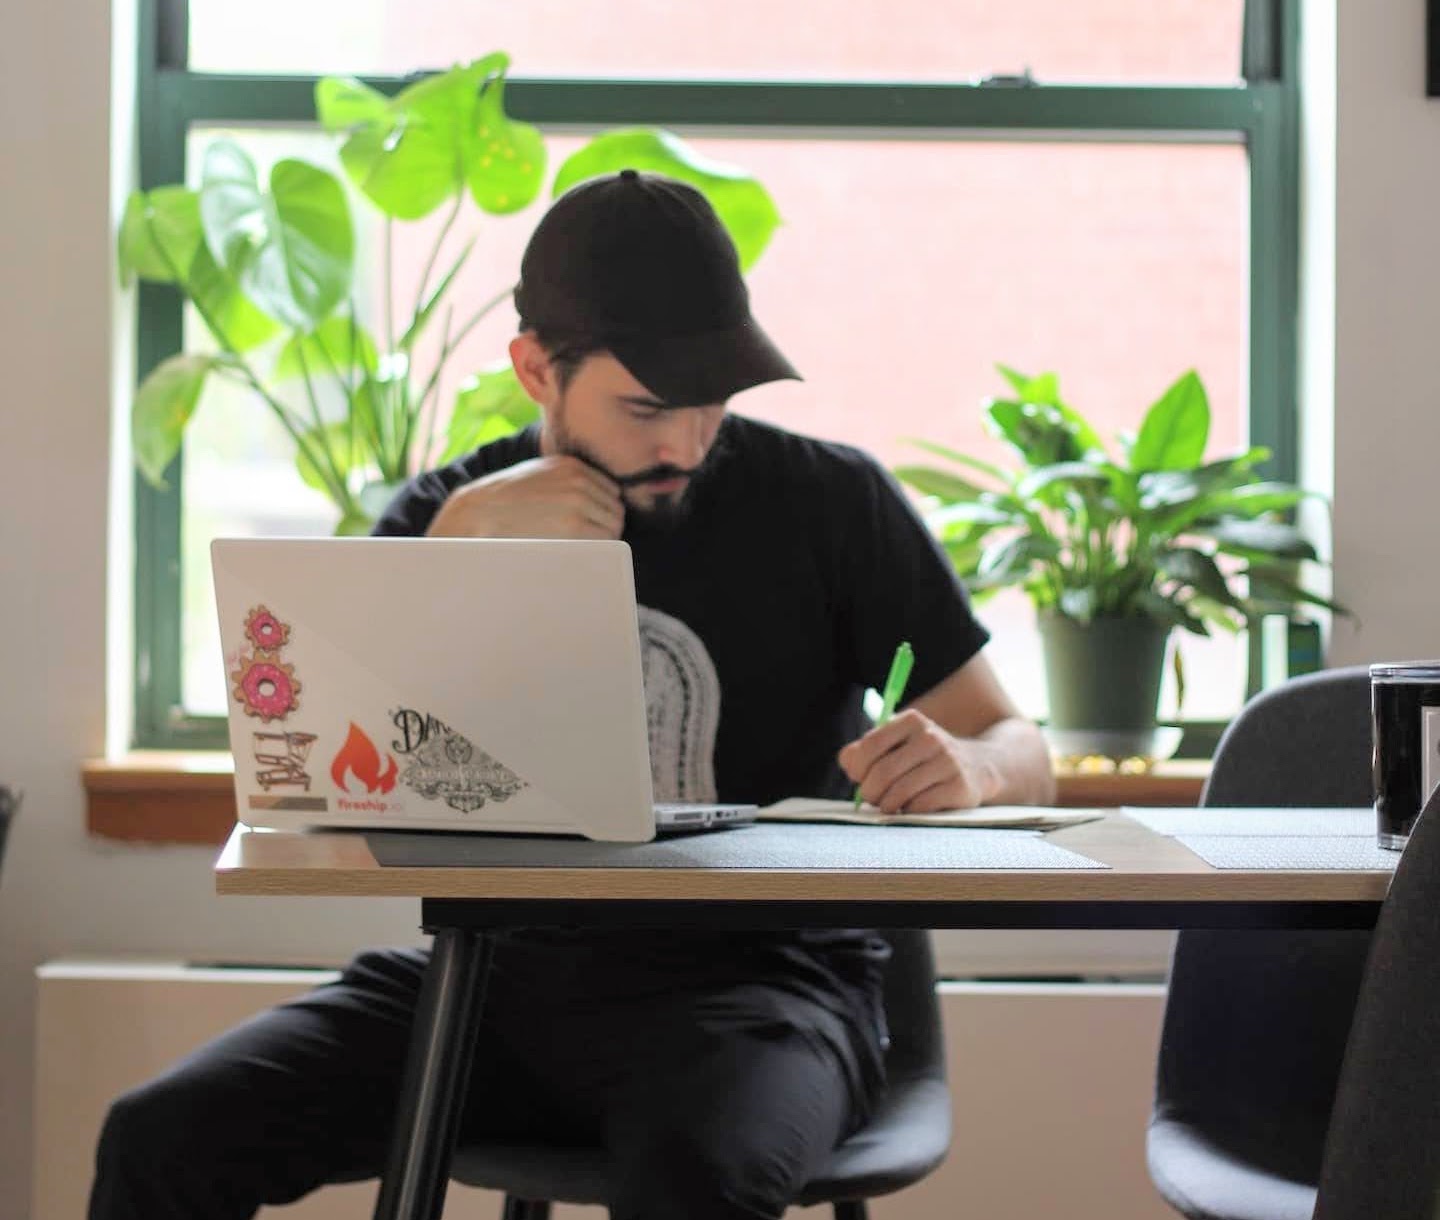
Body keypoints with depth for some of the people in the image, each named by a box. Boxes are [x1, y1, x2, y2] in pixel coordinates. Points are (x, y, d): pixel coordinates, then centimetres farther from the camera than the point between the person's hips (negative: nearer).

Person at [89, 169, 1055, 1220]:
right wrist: (464, 542, -14)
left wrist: (966, 766, -22)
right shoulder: (446, 516, 8)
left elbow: (1020, 753, 3)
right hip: (506, 973, 3)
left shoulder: (829, 502, 1)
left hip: (758, 981, -3)